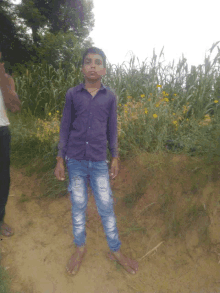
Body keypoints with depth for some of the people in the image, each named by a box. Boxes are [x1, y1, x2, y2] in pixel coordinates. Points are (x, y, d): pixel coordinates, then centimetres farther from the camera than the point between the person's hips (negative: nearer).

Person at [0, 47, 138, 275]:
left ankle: (115, 251, 27)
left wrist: (115, 157, 9)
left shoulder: (110, 96, 2)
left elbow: (112, 129, 8)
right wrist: (60, 159, 2)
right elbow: (65, 127, 3)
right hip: (75, 161, 0)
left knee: (106, 207, 7)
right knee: (78, 207, 13)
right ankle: (80, 248, 35)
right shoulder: (72, 94, 0)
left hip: (99, 162, 0)